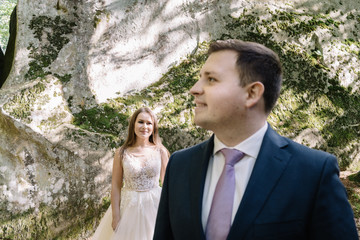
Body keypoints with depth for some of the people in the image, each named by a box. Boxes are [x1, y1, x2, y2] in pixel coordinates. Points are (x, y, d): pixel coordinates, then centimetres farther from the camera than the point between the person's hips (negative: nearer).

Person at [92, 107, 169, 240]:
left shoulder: (160, 151, -1)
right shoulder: (121, 153, -3)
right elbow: (116, 186, -4)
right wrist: (115, 216, -7)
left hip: (155, 206, 1)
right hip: (129, 207, -1)